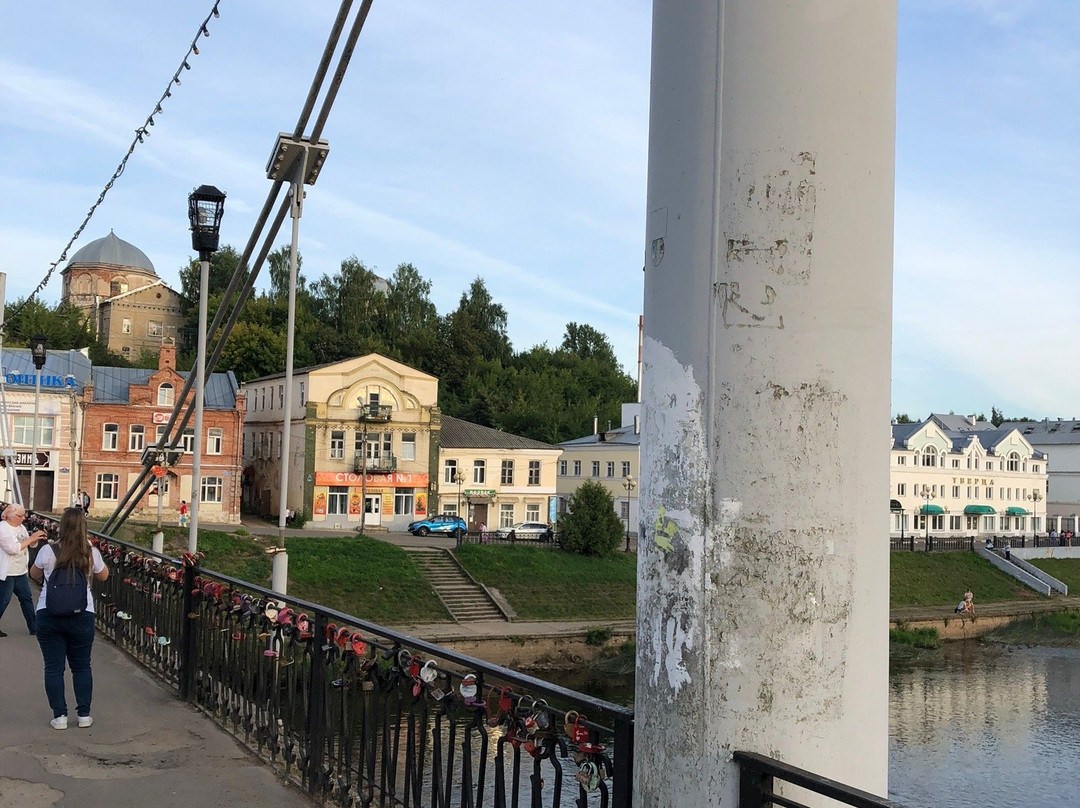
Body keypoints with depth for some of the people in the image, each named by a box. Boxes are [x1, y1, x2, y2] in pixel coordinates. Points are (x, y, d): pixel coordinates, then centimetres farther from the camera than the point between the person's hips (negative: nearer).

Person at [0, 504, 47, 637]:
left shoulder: (21, 527, 8)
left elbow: (31, 544, 16)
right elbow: (13, 548, -26)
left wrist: (37, 537, -6)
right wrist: (31, 538, -25)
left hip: (21, 571, 8)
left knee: (27, 598, 12)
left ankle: (34, 627, 19)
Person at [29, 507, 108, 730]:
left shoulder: (48, 551, -10)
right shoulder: (91, 553, -7)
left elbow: (34, 574, 9)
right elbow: (103, 576, 13)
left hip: (49, 616, -1)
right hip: (82, 617, 1)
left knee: (53, 667, 9)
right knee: (81, 666, 14)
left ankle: (59, 716, 10)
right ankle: (84, 715, 17)